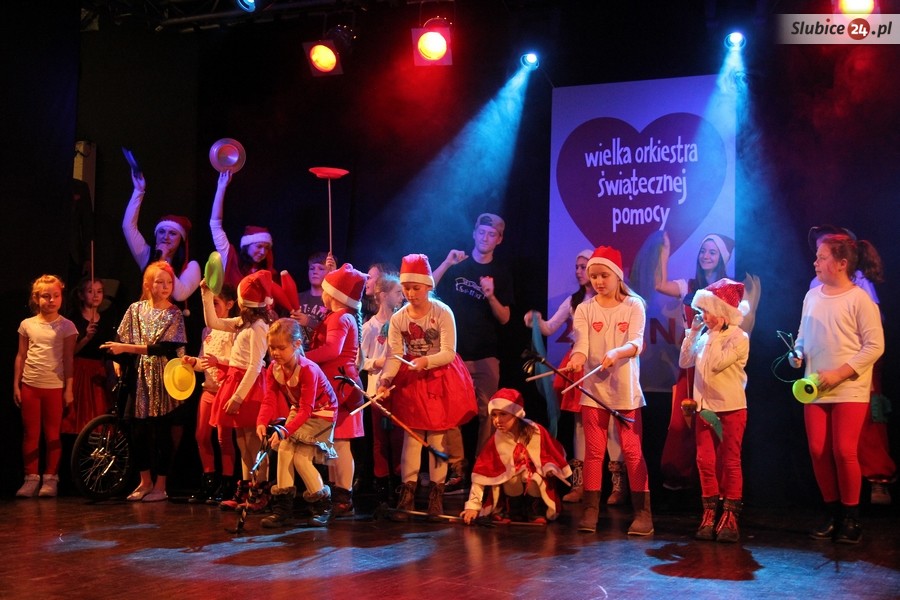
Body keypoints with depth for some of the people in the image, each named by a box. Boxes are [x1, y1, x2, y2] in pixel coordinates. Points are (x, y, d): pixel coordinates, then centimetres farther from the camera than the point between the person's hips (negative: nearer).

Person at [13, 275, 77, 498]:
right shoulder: (27, 324, 6)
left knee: (53, 434, 5)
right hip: (30, 385, 2)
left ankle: (50, 478, 12)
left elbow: (68, 359, 0)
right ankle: (31, 478, 12)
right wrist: (16, 385, 4)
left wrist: (69, 388, -4)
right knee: (30, 434, 5)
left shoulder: (66, 326, 0)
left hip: (55, 387, -2)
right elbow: (21, 356, 9)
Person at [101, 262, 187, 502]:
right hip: (138, 377, 3)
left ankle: (160, 486, 11)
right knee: (138, 432, 7)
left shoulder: (174, 314, -5)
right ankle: (145, 482, 22)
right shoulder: (136, 309, 5)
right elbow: (122, 340, 11)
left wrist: (125, 348, -20)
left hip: (162, 379, -3)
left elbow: (162, 348, -16)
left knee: (161, 432, 1)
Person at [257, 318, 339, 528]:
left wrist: (285, 431, -45)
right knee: (284, 449, -12)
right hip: (298, 412, 6)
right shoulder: (273, 369, -9)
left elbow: (306, 410, -33)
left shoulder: (308, 370, -30)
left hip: (321, 413, -6)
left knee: (301, 456, -15)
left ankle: (322, 504, 2)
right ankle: (282, 506, -7)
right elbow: (269, 401, -15)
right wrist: (261, 422, -35)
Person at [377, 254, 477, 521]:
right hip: (411, 381, 2)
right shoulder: (398, 319, -5)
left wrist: (426, 361, -33)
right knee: (411, 437, 2)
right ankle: (407, 494, 6)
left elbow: (449, 352, -17)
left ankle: (436, 494, 12)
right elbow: (393, 356, -10)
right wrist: (385, 379, -27)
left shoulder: (443, 313, -13)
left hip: (440, 379, -2)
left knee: (437, 437, 2)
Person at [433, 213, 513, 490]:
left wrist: (491, 296, -15)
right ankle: (456, 469, 1)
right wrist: (446, 263, -12)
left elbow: (504, 318, 2)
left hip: (486, 354, 0)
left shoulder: (501, 273, 7)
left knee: (486, 413, -3)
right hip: (454, 351, 0)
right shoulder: (457, 265, 8)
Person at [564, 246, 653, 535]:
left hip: (626, 389, -1)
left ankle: (643, 512, 5)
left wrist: (615, 353, -34)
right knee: (594, 450, 5)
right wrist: (576, 358, -33)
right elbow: (581, 343, -10)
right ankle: (591, 510, 10)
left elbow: (637, 343, -14)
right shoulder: (585, 309, 3)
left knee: (632, 450, 0)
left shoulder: (633, 305, -1)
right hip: (594, 387, 2)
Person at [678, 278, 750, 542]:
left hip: (731, 408, -6)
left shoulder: (738, 337, -10)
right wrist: (693, 332, 2)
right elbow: (685, 362, 5)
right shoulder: (704, 337, 9)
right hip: (705, 408, 6)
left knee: (730, 462, 2)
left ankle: (730, 518, 8)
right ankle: (709, 515, 14)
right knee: (705, 461, 5)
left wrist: (714, 334, -15)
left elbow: (717, 363, -22)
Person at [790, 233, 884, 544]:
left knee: (844, 451, -7)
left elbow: (875, 346, -12)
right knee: (818, 451, 4)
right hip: (816, 389, 5)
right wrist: (797, 353, -4)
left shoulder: (859, 299, -10)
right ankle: (833, 514, 19)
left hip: (849, 390, -5)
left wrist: (839, 374, -18)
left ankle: (851, 518, 10)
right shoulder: (812, 295, 7)